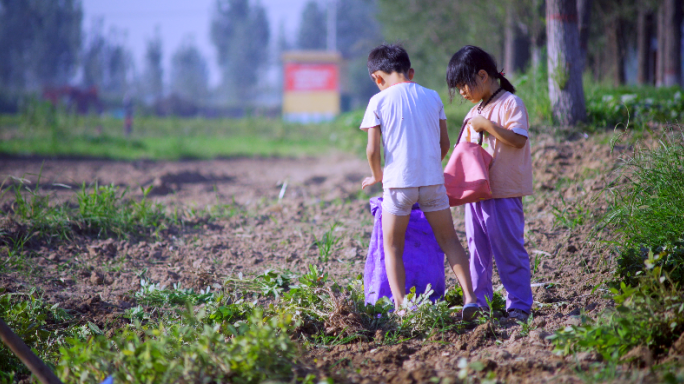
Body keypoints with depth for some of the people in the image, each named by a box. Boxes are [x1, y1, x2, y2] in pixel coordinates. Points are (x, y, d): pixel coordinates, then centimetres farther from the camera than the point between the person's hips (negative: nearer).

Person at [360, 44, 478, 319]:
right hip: (433, 180, 3)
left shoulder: (379, 102, -3)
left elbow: (372, 150, -7)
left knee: (392, 247, 8)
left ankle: (401, 306, -3)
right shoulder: (432, 97, 8)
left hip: (398, 182, -3)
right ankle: (469, 297, 5)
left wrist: (377, 176, 11)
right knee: (448, 239, 14)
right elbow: (444, 144, 10)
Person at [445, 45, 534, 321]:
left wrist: (486, 125, -21)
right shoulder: (475, 110, 17)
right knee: (477, 248, 11)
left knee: (508, 248, -5)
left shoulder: (510, 104, -9)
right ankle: (478, 301, 18)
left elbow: (518, 139, -20)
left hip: (504, 192, -8)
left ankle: (519, 303, 1)